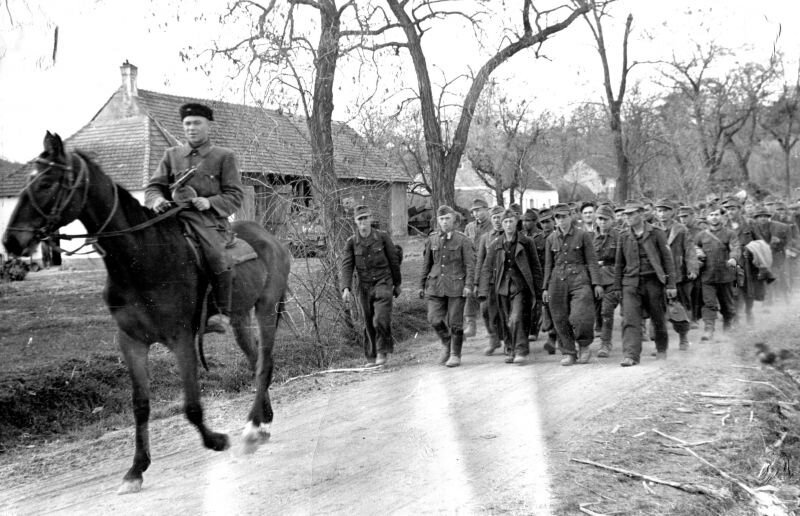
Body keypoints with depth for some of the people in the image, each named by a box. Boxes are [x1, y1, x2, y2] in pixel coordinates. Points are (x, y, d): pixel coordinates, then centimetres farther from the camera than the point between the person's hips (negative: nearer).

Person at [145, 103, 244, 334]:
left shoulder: (224, 156, 9)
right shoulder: (172, 155, 18)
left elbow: (235, 196, 4)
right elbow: (154, 186, 14)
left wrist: (209, 202, -15)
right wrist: (157, 200, -11)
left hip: (210, 220, -4)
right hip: (175, 217, 4)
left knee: (216, 256, -31)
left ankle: (223, 314, -16)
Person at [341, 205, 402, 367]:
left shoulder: (383, 237, -3)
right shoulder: (351, 242, 1)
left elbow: (393, 260, 6)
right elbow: (347, 266, -4)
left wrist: (397, 284, 10)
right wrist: (346, 288, -17)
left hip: (383, 282, -2)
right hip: (364, 287, 2)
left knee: (381, 320, -17)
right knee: (369, 324, 7)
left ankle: (383, 351, 2)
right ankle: (372, 355, 21)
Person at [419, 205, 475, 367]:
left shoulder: (462, 240, -1)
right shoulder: (431, 240, 9)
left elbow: (470, 264, -2)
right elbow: (426, 264, 16)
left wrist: (468, 285, -12)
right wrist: (422, 285, 16)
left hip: (456, 285, -3)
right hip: (436, 285, 3)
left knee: (455, 322, -1)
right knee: (434, 319, -7)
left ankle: (455, 355, 14)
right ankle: (446, 342, 22)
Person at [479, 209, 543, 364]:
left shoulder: (526, 243, 1)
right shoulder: (495, 245, 7)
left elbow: (536, 267, 5)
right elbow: (487, 269, 8)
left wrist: (537, 290, 2)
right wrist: (484, 291, 0)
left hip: (520, 287, -3)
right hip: (502, 288, 3)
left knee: (517, 319, -16)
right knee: (507, 322, 7)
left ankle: (521, 351, -10)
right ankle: (510, 351, 20)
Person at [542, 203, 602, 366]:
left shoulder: (583, 235, 1)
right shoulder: (551, 238, 10)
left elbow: (592, 261, 0)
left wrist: (596, 283, -7)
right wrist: (546, 287, 11)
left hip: (579, 279, -3)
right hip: (558, 281, 4)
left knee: (581, 317, -16)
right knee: (561, 320, 3)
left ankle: (584, 346, 9)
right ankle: (569, 353, 16)